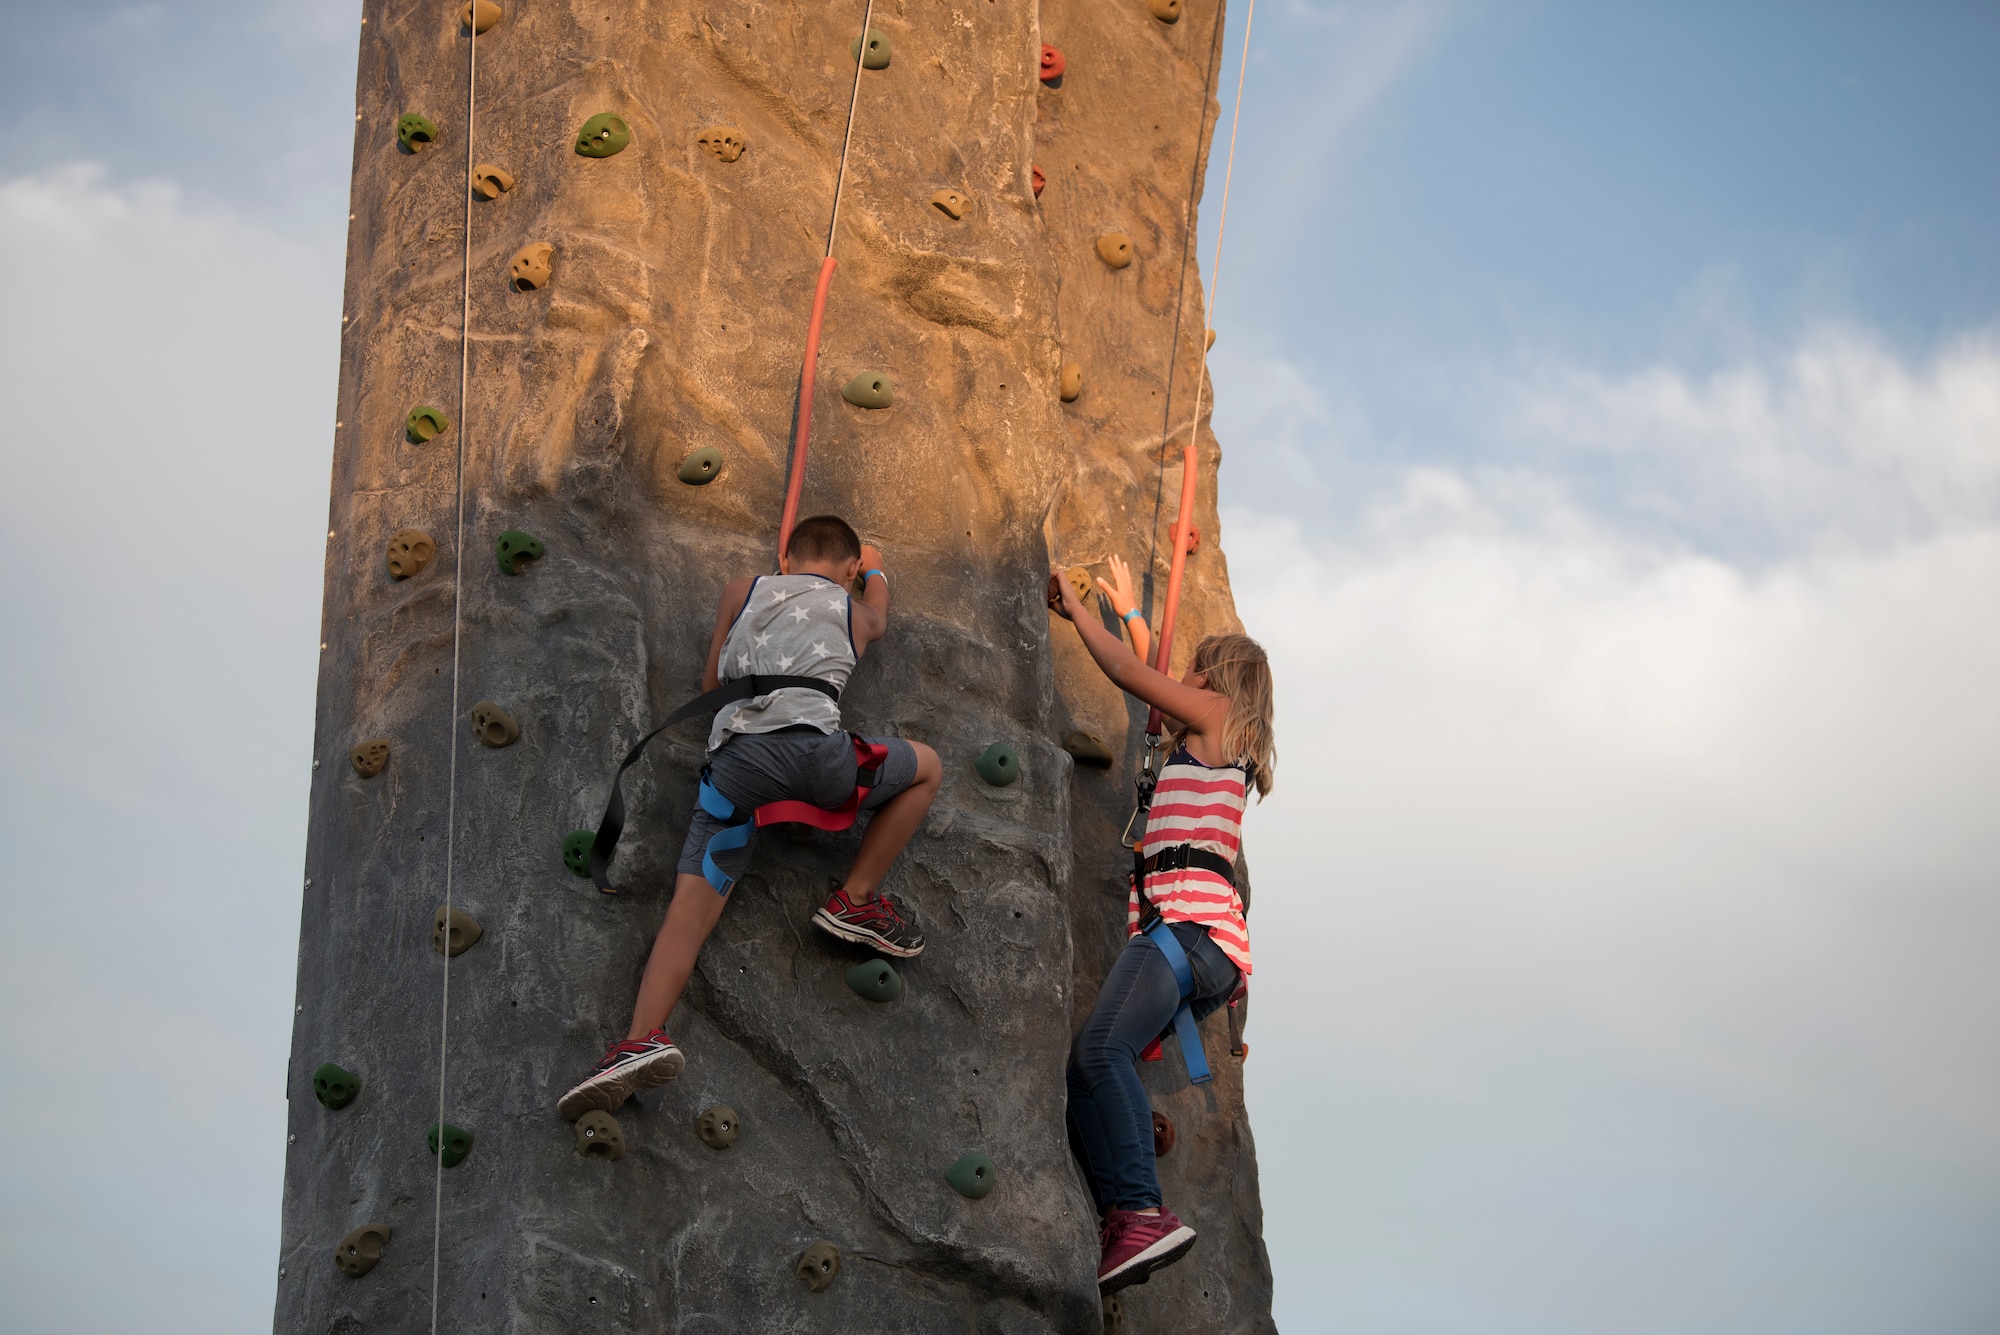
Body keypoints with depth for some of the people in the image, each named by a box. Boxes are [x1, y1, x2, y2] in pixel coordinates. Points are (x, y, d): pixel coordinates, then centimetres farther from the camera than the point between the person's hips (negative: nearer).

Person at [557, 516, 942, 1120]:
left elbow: (710, 683, 33)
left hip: (734, 753, 2)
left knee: (693, 904, -4)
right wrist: (876, 572, 75)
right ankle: (855, 901, 19)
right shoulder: (854, 609, 29)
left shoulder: (742, 591, 29)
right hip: (812, 745, -2)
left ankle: (644, 1036, -24)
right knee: (926, 768, 24)